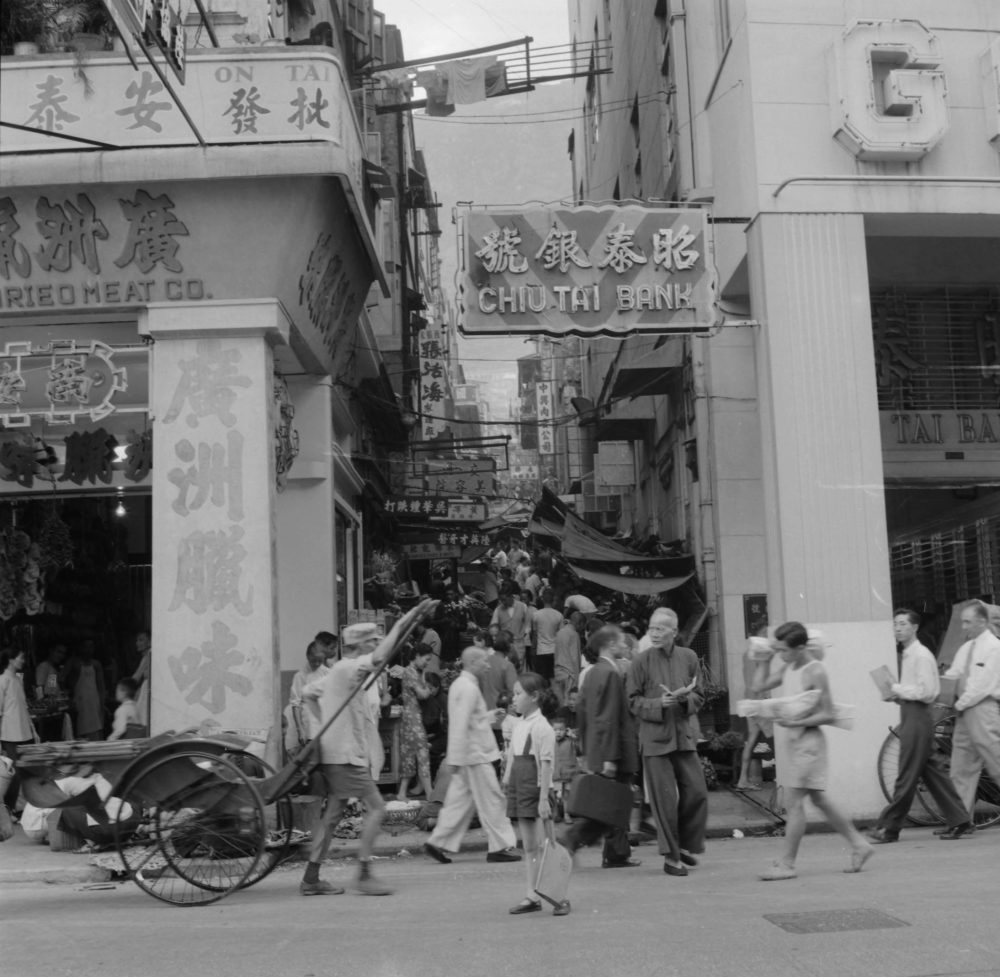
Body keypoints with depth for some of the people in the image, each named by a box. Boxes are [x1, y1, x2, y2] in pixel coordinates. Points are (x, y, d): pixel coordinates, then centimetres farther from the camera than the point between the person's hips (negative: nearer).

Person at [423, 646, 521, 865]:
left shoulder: (459, 685, 14)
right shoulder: (468, 688, -17)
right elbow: (461, 726, -22)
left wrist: (491, 716, 17)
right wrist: (455, 758, -24)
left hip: (467, 755, 10)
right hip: (475, 755, -10)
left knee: (460, 801, 12)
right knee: (492, 800, -2)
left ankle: (438, 842, 13)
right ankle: (499, 847, 3)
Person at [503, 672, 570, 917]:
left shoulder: (542, 727, -14)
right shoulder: (518, 724, 10)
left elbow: (546, 765, -16)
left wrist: (544, 798, -20)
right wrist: (507, 780, 13)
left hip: (536, 790, -8)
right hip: (518, 789, 8)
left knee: (542, 845, -6)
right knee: (528, 847, 10)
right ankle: (531, 896, 15)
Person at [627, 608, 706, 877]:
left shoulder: (688, 657, 4)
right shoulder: (642, 661, -5)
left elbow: (699, 697, 10)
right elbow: (634, 702, -2)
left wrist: (685, 698, -13)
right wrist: (660, 703, -19)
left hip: (685, 736, 3)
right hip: (655, 737, -3)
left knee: (696, 792, 3)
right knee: (665, 798, 0)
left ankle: (685, 845, 25)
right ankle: (671, 857, 12)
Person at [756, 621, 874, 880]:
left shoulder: (815, 672, -16)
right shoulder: (789, 668, 8)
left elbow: (828, 715, -17)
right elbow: (760, 686, 18)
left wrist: (794, 722, -24)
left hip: (809, 740, -9)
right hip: (795, 740, 9)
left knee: (793, 801, -7)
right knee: (819, 799, 15)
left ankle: (787, 864, -2)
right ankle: (859, 844, 27)